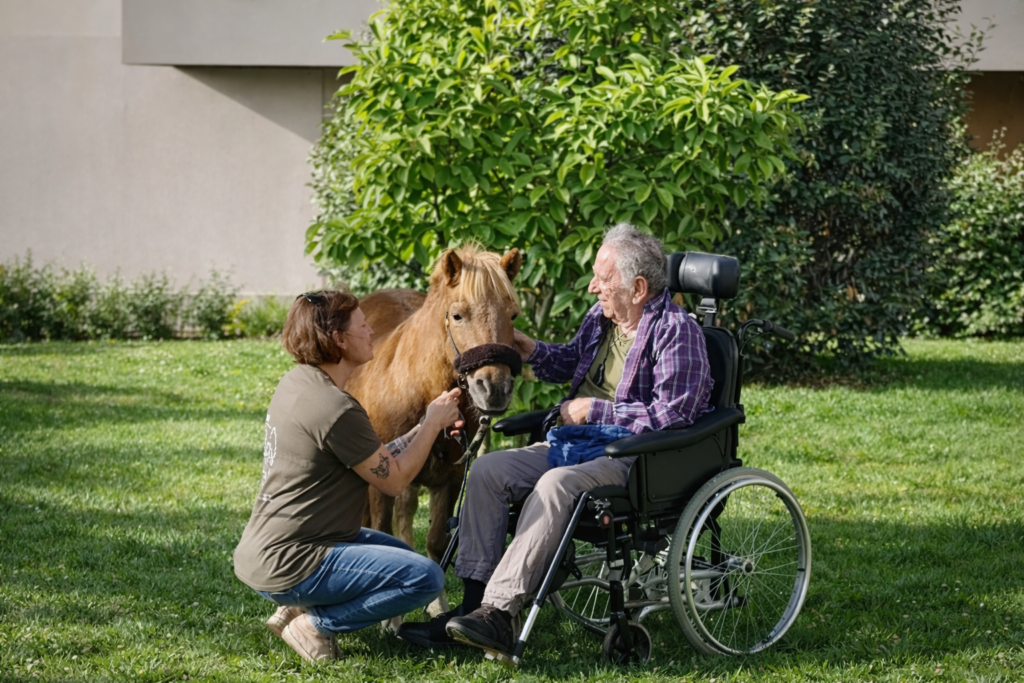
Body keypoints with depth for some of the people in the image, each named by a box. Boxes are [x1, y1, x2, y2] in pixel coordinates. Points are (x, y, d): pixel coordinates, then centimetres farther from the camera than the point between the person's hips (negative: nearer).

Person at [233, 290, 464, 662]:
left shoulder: (296, 382, 9)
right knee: (426, 577, -16)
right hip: (286, 566, -10)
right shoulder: (335, 409, -21)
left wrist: (427, 426, 10)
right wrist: (433, 424, 1)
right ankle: (314, 621, -7)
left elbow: (378, 460, 15)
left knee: (399, 553, 27)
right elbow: (394, 481, -10)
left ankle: (301, 608, 12)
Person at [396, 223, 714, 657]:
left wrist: (596, 410, -18)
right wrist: (534, 353, 11)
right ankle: (473, 602, -13)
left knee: (555, 485, -35)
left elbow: (672, 414, -23)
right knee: (488, 470, -6)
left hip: (635, 457, -9)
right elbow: (572, 361, 33)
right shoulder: (601, 316, 11)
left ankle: (500, 612, -38)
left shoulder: (676, 332, -14)